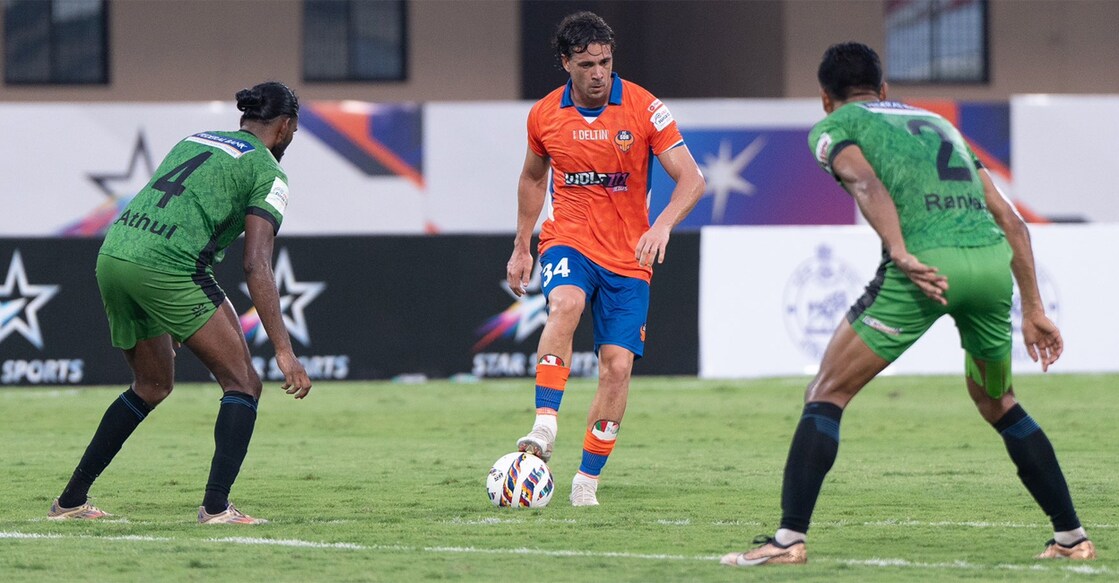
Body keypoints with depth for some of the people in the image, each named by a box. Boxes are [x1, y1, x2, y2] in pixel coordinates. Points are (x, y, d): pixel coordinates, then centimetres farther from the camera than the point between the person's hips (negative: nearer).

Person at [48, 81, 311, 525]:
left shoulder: (195, 140, 26)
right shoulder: (267, 171, 5)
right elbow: (256, 267, -6)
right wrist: (284, 351, -8)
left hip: (111, 256, 7)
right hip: (167, 267, -7)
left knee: (152, 386, 26)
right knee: (243, 384, 4)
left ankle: (71, 500, 26)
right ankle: (216, 506, -10)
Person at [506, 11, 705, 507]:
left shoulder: (644, 108, -9)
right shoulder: (544, 115, 0)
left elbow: (691, 180, -11)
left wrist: (663, 224, -29)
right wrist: (521, 248, 20)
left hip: (627, 257, 0)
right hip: (567, 242, 0)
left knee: (617, 364, -7)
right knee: (566, 304, -33)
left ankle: (587, 480, 6)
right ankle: (544, 428, -38)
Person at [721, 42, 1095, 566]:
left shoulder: (833, 126, 17)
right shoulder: (937, 123, 34)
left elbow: (868, 184, -7)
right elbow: (1010, 220, 27)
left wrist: (902, 256, -20)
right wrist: (1033, 311, 27)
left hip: (928, 262, -5)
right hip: (993, 261, 5)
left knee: (826, 395, 7)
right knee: (998, 403, 27)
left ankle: (790, 538, -4)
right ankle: (1072, 537, 26)